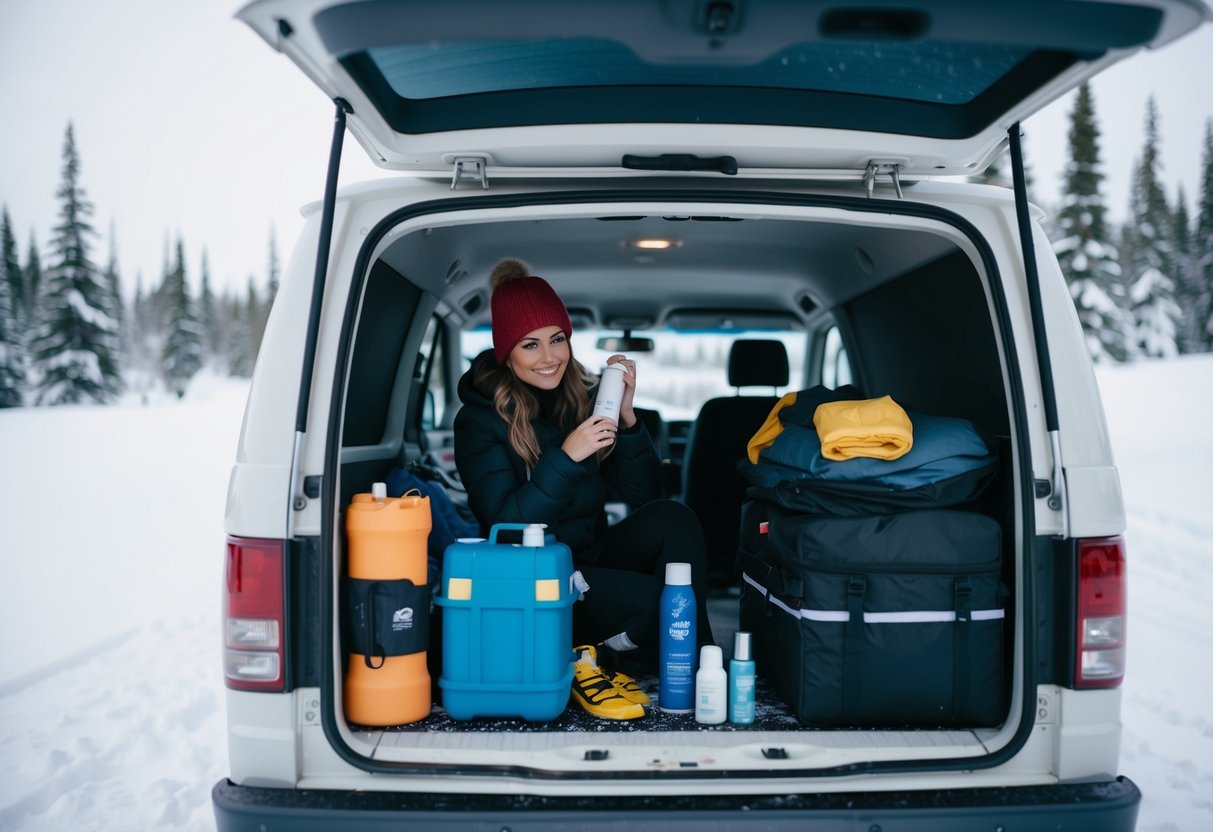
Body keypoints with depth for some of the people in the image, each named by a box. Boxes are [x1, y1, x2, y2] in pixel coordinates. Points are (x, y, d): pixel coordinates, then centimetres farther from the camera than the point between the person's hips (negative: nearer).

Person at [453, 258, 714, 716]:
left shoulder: (584, 397, 4)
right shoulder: (479, 419, -8)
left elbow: (643, 496, 1)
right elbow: (504, 526, -17)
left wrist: (626, 420, -14)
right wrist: (566, 457, -26)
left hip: (593, 556, 5)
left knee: (672, 519, -23)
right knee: (656, 600, -29)